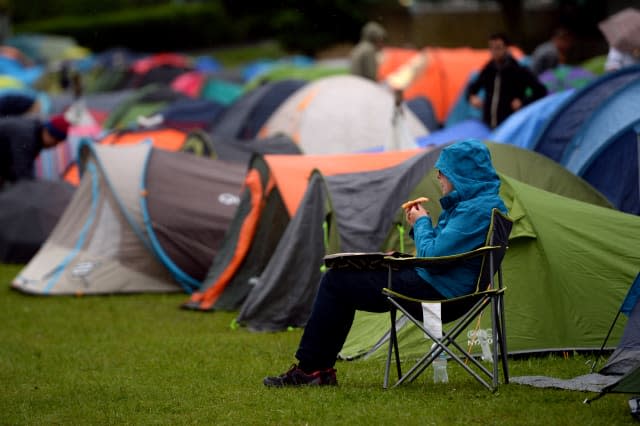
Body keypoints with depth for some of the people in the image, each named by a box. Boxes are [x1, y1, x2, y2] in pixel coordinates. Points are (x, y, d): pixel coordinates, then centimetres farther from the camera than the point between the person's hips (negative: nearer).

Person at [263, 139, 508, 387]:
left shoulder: (477, 210, -20)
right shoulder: (468, 202, 13)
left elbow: (433, 257, -25)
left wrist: (422, 223, -8)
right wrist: (419, 225, 5)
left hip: (434, 290, -11)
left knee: (335, 283, -5)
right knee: (339, 277, 16)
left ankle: (309, 369, 4)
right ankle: (319, 369, 12)